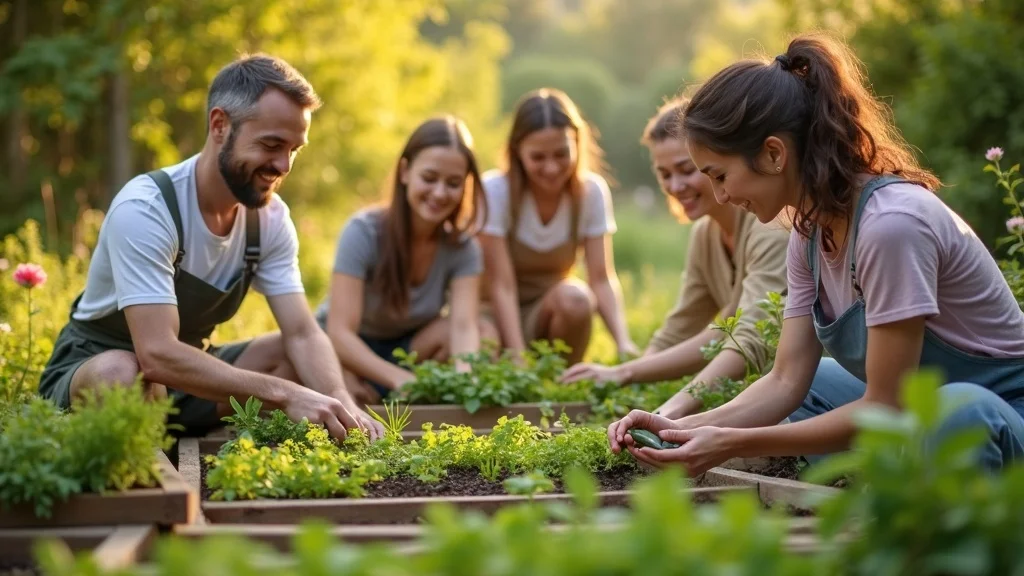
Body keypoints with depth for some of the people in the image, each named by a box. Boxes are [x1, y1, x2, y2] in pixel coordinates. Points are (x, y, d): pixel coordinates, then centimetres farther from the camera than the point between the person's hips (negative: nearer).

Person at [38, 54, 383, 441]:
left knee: (312, 367, -11)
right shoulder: (144, 208, -27)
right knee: (120, 372, -39)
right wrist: (282, 393, -43)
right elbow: (158, 354, -37)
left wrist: (342, 404, -33)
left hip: (185, 371, 6)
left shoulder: (271, 217, -7)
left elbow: (303, 335, -11)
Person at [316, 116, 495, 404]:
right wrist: (399, 377, -51)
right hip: (351, 350, -3)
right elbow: (339, 332, -32)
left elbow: (463, 325, -29)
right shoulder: (364, 232, -24)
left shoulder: (461, 247, -14)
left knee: (484, 335, -25)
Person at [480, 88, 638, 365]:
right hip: (497, 312, -3)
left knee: (574, 298, -32)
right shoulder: (495, 191, -18)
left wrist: (623, 342, -30)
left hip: (547, 311, 3)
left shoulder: (592, 191, -10)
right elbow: (501, 284, -23)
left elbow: (602, 278, -13)